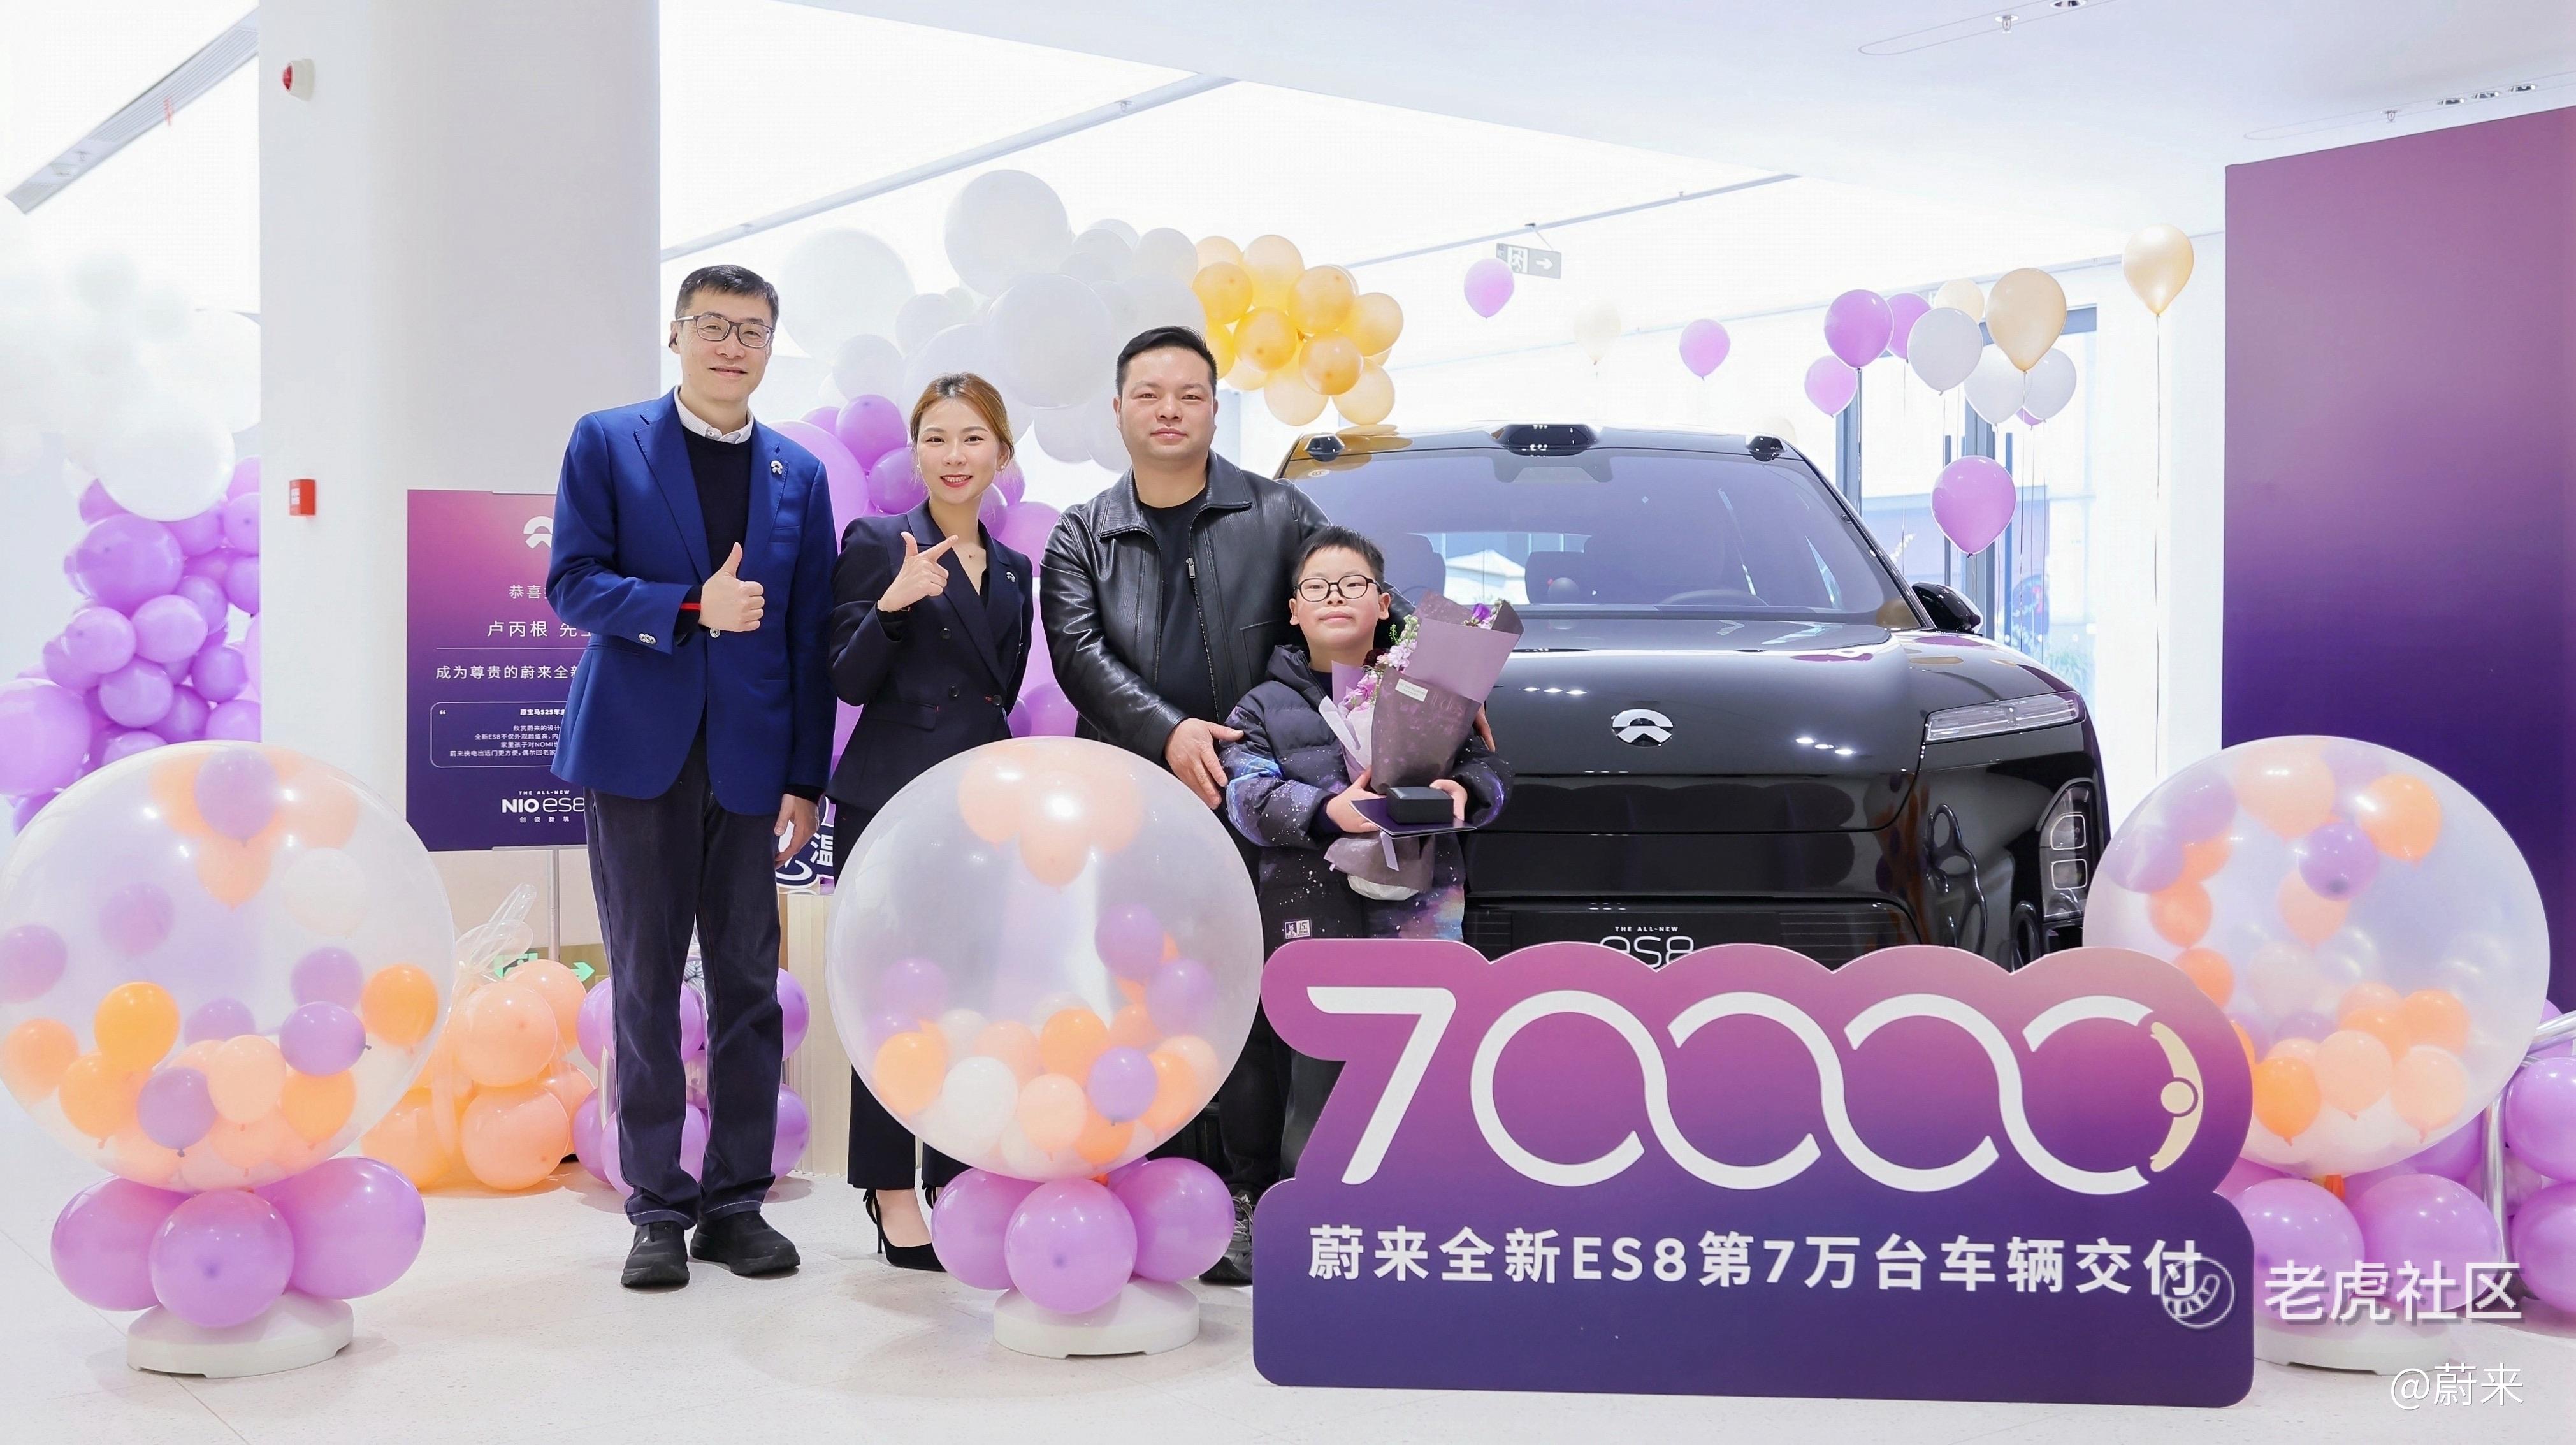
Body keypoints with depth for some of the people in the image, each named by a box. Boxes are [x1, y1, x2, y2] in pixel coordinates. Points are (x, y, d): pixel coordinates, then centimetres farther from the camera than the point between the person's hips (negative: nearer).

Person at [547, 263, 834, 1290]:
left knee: (749, 985, 4)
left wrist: (807, 776, 3)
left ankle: (736, 1203, 14)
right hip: (638, 749, -2)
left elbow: (810, 637, 9)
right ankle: (657, 1209, 10)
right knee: (646, 983, 2)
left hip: (748, 758, 2)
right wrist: (691, 608, -18)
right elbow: (571, 583, -4)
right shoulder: (606, 443, 6)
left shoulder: (799, 474, 12)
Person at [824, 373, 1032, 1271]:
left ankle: (958, 1183, 15)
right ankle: (893, 1196, 7)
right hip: (892, 794, -5)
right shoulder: (876, 544, -1)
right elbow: (848, 681, -7)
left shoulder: (1012, 570, 15)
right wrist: (891, 606, -23)